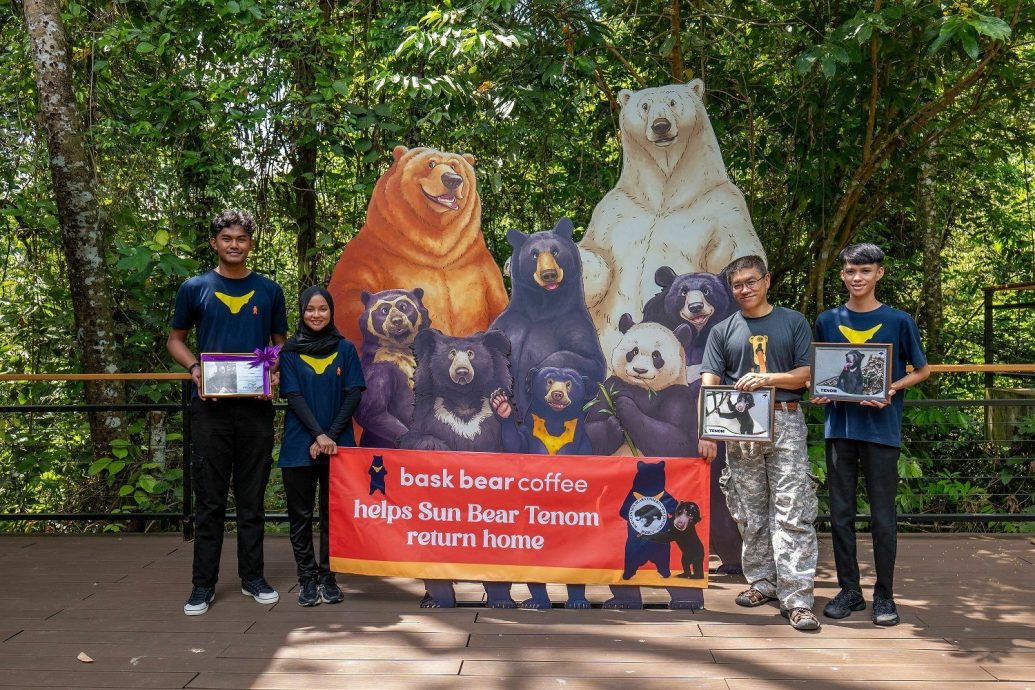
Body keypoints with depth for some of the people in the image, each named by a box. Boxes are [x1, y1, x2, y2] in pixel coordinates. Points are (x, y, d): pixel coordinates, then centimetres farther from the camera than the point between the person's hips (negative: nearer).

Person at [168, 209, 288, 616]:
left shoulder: (269, 291, 8)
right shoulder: (195, 288, 5)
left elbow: (281, 342, 15)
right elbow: (175, 339, 12)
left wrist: (277, 373, -5)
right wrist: (194, 367, -7)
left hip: (256, 406, 1)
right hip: (210, 406, -1)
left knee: (252, 498, 9)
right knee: (210, 499, 3)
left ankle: (252, 576, 20)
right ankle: (203, 585, 12)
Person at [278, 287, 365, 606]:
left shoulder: (345, 349, 5)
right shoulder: (290, 352, 3)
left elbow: (353, 395, 0)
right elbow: (293, 397, -4)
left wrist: (332, 436, -10)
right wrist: (319, 434, -14)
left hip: (337, 445, 0)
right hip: (299, 445, 0)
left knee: (333, 513, 6)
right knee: (300, 514, 4)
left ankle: (328, 577, 16)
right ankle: (307, 578, 14)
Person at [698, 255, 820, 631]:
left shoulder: (793, 322, 8)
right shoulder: (723, 331, 11)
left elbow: (807, 374, 3)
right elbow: (709, 385, 4)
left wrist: (767, 378, -13)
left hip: (785, 422, -2)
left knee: (792, 512, -8)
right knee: (750, 512, 9)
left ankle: (796, 597, -7)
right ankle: (761, 582, 22)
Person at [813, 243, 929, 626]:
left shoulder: (899, 321, 1)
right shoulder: (827, 321, 8)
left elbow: (922, 370, 7)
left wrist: (891, 390, -11)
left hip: (881, 427, -3)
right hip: (839, 425, 3)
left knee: (882, 515, 2)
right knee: (840, 513, 7)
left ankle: (884, 595, 15)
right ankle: (849, 589, 20)